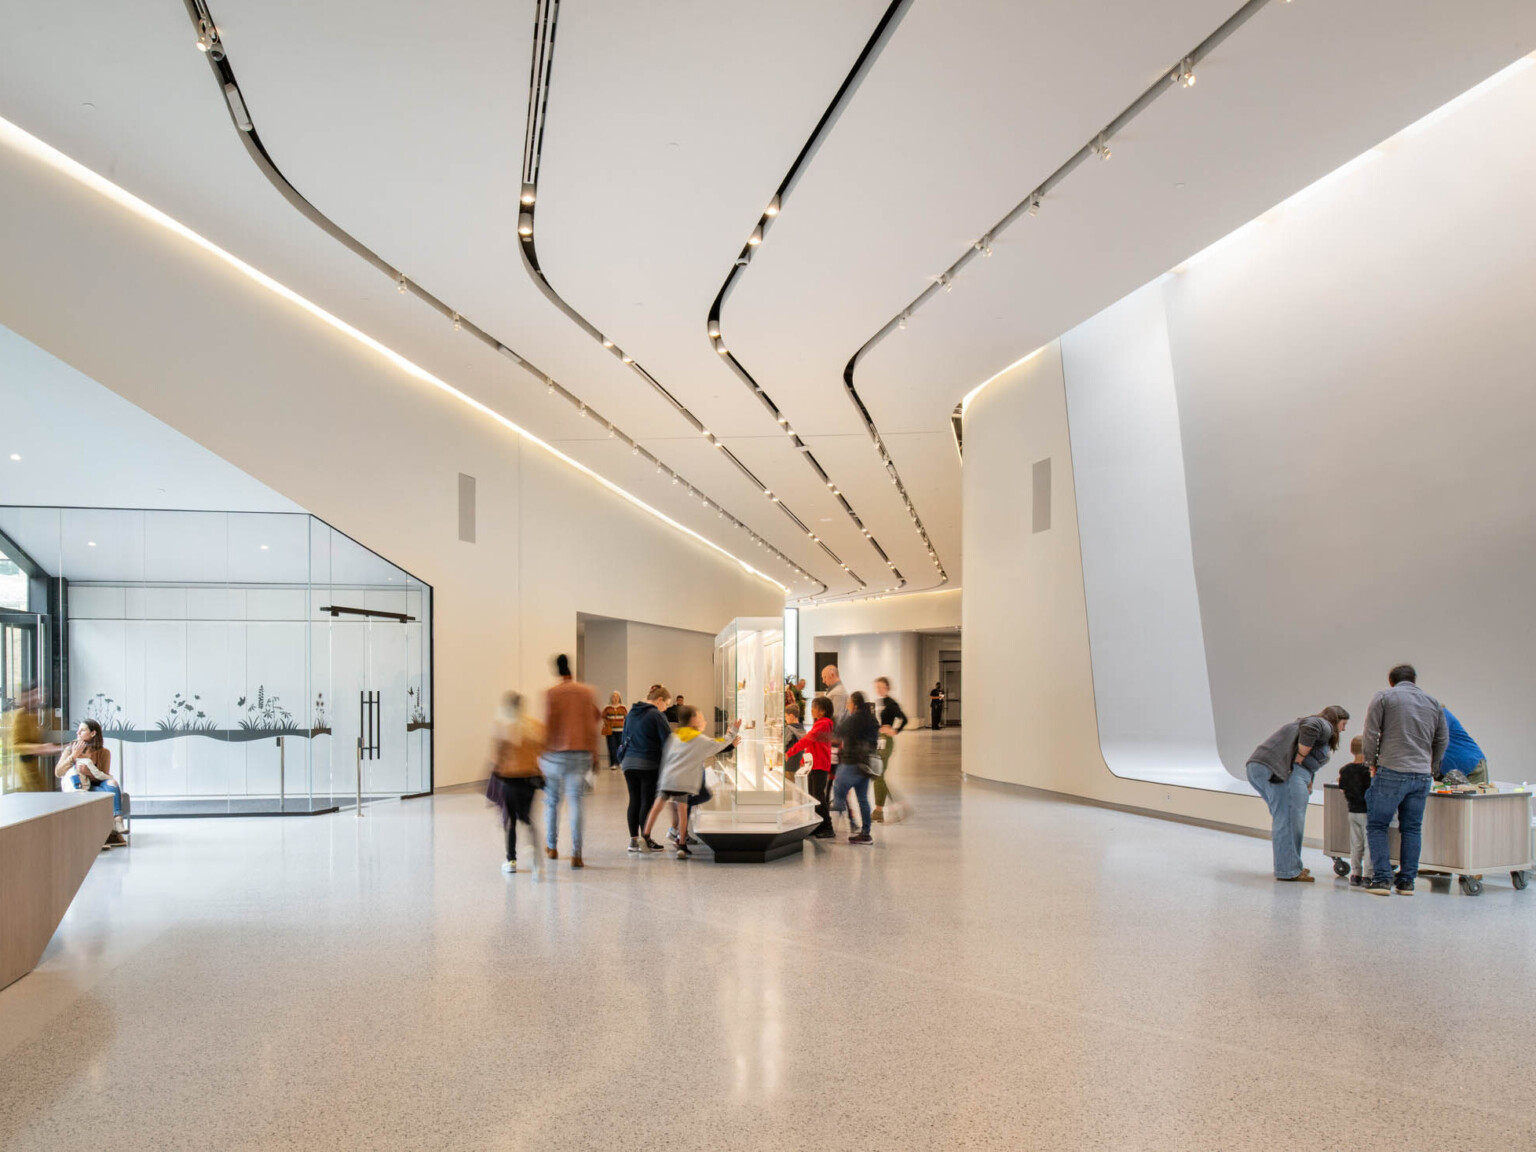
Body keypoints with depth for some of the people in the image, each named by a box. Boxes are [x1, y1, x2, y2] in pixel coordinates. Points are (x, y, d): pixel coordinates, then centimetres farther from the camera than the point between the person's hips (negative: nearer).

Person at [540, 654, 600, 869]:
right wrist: (594, 756, 12)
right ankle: (576, 854, -5)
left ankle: (552, 847, 26)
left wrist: (542, 753, 1)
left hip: (557, 753, -2)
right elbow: (593, 724, 6)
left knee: (552, 800, 14)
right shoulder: (587, 692, 4)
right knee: (575, 802, 2)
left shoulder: (552, 694, -5)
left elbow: (549, 725, -6)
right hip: (582, 753, 2)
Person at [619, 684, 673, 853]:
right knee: (648, 801, -1)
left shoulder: (631, 714, 14)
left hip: (629, 763, 7)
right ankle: (645, 840, 2)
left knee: (634, 801, 10)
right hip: (649, 764, -7)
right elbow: (668, 741, -10)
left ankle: (633, 839, 11)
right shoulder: (656, 716, -9)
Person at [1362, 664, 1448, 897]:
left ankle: (1382, 879, -5)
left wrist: (1372, 764, 8)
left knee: (1377, 825, 2)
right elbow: (1442, 740, 16)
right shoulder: (1433, 702, 16)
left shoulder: (1384, 697, 3)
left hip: (1391, 772, -4)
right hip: (1422, 776, 4)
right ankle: (1407, 881, 10)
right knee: (1412, 828, 11)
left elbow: (1371, 734, -3)